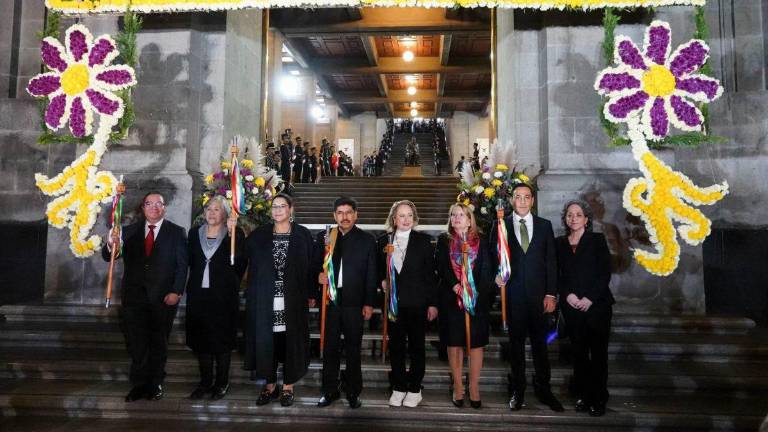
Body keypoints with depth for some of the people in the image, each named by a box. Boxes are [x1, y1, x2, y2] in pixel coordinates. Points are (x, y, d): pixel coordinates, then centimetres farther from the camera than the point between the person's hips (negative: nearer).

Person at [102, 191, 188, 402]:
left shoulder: (176, 232, 1)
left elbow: (182, 265, -3)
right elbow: (108, 256, 1)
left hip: (163, 298, -1)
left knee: (158, 344, 9)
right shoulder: (130, 231, 8)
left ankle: (155, 384, 22)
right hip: (134, 296, 2)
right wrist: (111, 245, -23)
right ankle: (139, 384, 12)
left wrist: (176, 292, -13)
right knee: (136, 343, 1)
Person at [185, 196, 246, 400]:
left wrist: (233, 232, -26)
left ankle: (222, 383, 17)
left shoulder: (235, 234, -3)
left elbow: (239, 261, -19)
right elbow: (191, 261, 14)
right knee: (201, 338, 9)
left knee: (222, 339, 5)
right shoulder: (195, 233, 10)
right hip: (199, 294, 4)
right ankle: (205, 382, 22)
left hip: (223, 295, -4)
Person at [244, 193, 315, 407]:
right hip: (265, 300, 2)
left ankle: (288, 387, 18)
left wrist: (311, 294, -1)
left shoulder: (303, 235, 1)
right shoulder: (259, 235, 7)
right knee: (266, 341, 6)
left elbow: (311, 266, 2)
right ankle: (270, 385, 21)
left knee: (291, 340, 4)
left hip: (293, 300, -1)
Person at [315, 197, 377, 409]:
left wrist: (369, 303, -2)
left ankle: (353, 392, 19)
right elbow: (316, 264, 13)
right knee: (330, 348, 8)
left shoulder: (367, 240, 3)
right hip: (330, 301, 1)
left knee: (353, 349, 7)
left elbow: (371, 274, 2)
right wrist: (319, 275, -9)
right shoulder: (324, 237, 7)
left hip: (354, 302, -1)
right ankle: (329, 390, 21)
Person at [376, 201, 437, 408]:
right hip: (394, 302, 2)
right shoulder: (383, 240, 6)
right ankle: (398, 388, 21)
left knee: (416, 346, 7)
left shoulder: (423, 241, -1)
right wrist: (382, 281, -4)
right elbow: (379, 269, 17)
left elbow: (430, 274, -2)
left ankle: (415, 389, 20)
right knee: (396, 346, 8)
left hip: (416, 303, -2)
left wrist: (432, 303, -5)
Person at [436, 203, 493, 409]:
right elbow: (441, 268, -3)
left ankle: (474, 388, 10)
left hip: (477, 299, 0)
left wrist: (475, 293, -11)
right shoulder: (444, 241, 8)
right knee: (454, 344, 4)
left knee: (476, 343, 1)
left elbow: (486, 271, 1)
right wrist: (456, 287, -17)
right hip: (451, 299, 0)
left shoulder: (480, 241, 7)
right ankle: (457, 387, 13)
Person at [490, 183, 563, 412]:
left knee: (540, 343, 7)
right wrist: (496, 275, -14)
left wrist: (551, 294, -1)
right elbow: (493, 257, 6)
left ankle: (543, 389, 20)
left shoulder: (545, 225, 5)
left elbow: (551, 261, 4)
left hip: (538, 294, 1)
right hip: (512, 294, 0)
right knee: (516, 343, 9)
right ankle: (518, 390, 20)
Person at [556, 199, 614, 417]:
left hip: (597, 304, -2)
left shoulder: (597, 240, 3)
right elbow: (556, 275, 9)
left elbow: (605, 272, -3)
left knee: (598, 352, 1)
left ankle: (598, 399, 10)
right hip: (571, 306, 2)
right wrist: (567, 294, -7)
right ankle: (583, 396, 15)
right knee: (578, 352, 5)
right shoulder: (559, 243, 10)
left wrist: (590, 299, -11)